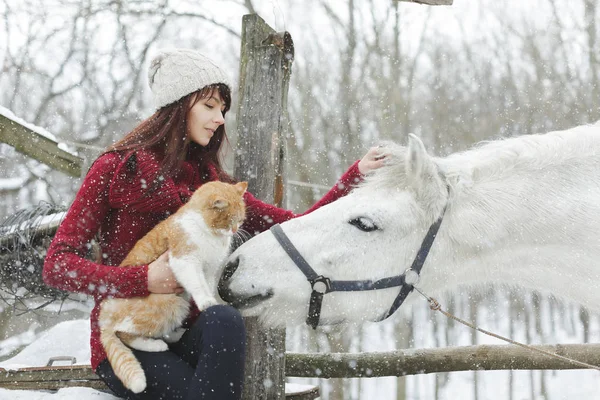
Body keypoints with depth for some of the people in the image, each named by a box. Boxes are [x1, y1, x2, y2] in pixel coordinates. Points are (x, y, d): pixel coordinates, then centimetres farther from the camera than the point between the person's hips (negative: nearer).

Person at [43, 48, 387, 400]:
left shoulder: (211, 182, 13)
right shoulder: (116, 169, 0)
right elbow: (57, 264, -5)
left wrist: (357, 175, 1)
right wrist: (144, 280, -17)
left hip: (189, 336, 4)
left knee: (225, 320, -32)